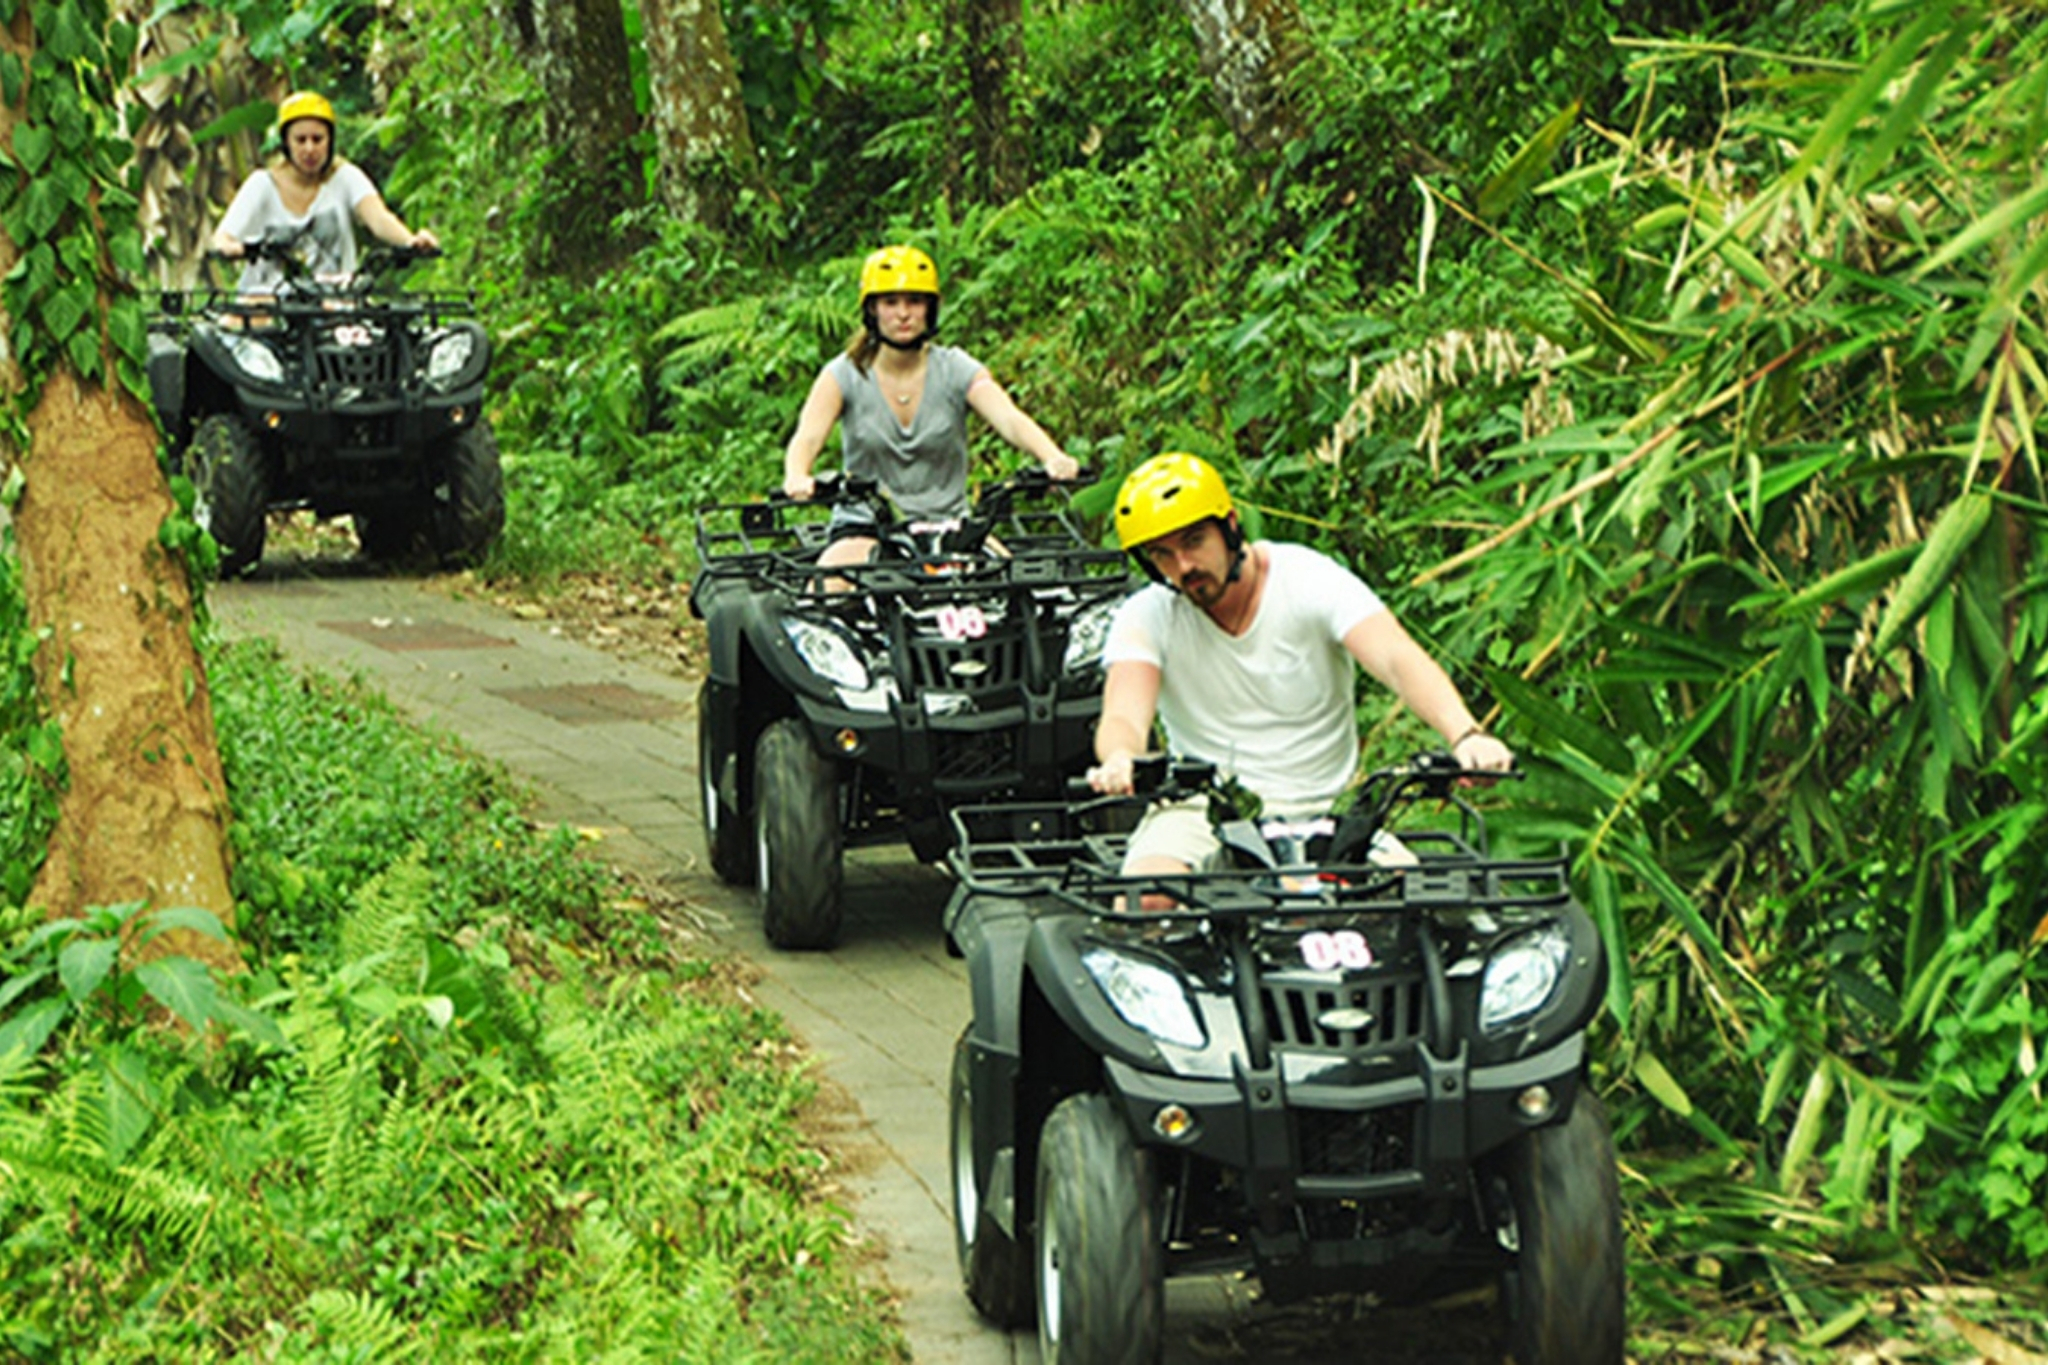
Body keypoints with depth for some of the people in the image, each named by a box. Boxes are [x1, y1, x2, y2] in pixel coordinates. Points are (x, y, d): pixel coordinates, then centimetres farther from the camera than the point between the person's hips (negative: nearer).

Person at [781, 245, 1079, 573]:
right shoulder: (844, 376, -3)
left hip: (946, 524, 1)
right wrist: (796, 478, -43)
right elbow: (807, 437, -18)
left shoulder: (956, 370, -1)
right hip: (864, 527, -1)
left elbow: (1010, 420, -17)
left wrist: (1053, 458, -40)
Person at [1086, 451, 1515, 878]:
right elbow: (1123, 716, -17)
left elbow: (1399, 660, -20)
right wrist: (1120, 761, -44)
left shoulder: (1311, 581, -5)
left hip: (1318, 810, 0)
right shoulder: (1146, 618, 0)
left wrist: (1465, 735, -40)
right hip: (1201, 809, 0)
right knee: (1145, 899, -32)